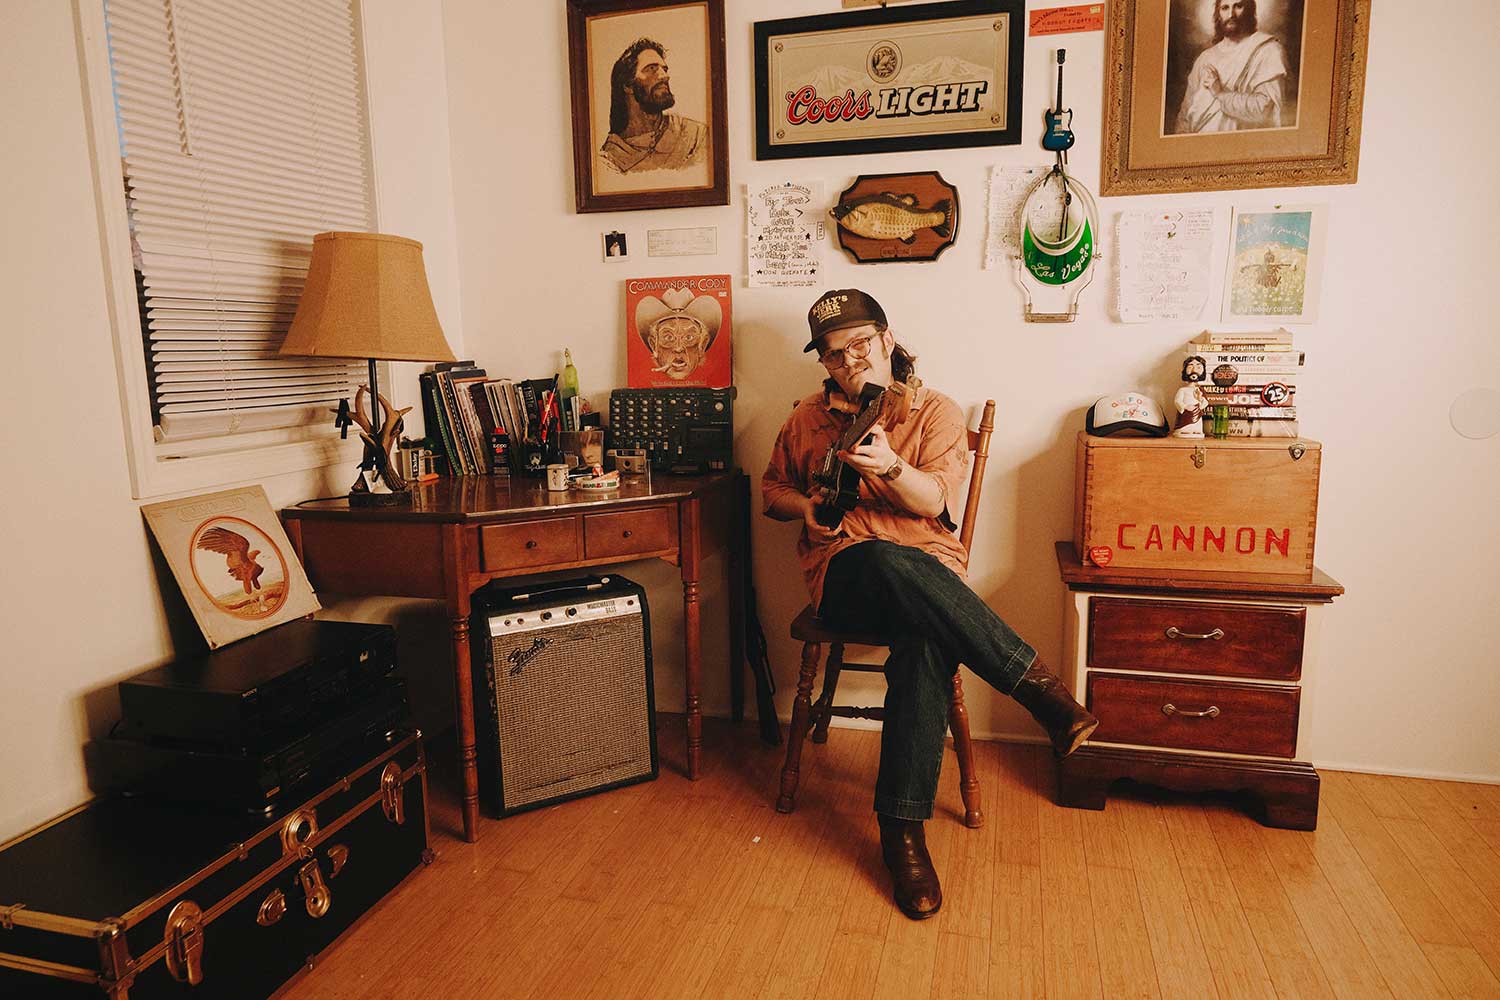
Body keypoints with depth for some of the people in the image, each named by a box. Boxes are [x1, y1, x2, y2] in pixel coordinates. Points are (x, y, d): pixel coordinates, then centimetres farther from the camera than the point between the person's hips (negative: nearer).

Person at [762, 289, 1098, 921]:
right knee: (891, 561, -40)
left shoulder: (937, 412, 9)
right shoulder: (808, 419, 16)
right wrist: (805, 507, 2)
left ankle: (903, 829, -29)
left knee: (926, 648, -37)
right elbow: (773, 488, 26)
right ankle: (1034, 682, -33)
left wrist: (890, 465, -27)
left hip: (928, 571, 0)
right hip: (845, 572, 0)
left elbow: (934, 499, -5)